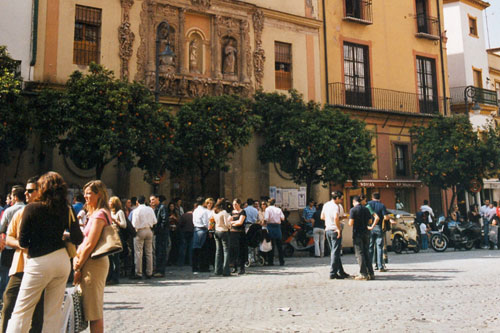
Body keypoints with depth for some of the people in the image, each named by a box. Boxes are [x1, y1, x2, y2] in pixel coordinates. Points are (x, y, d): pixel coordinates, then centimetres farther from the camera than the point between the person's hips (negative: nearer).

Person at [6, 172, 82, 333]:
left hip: (39, 262, -4)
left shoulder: (31, 208, -8)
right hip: (62, 260, 4)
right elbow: (77, 238, 2)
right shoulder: (67, 210, 2)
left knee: (21, 311, 6)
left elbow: (23, 242, -5)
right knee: (54, 311, 12)